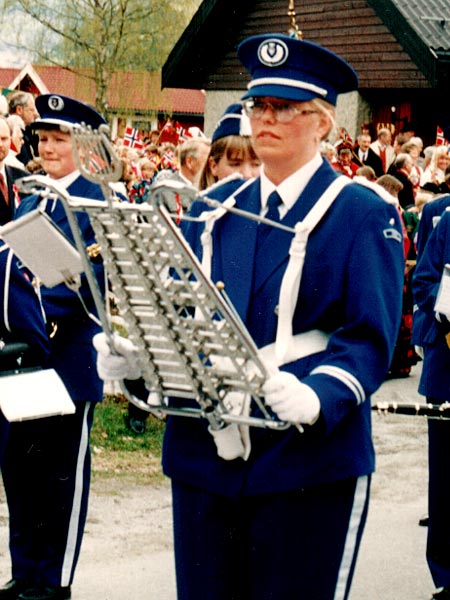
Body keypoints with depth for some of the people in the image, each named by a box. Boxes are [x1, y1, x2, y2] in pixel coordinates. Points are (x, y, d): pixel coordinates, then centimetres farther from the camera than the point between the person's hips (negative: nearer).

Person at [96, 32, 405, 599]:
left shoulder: (364, 213, -3)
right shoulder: (213, 208, 13)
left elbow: (369, 338, -10)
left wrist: (317, 397, -28)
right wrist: (130, 355, -6)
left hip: (310, 462, -4)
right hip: (202, 453, 5)